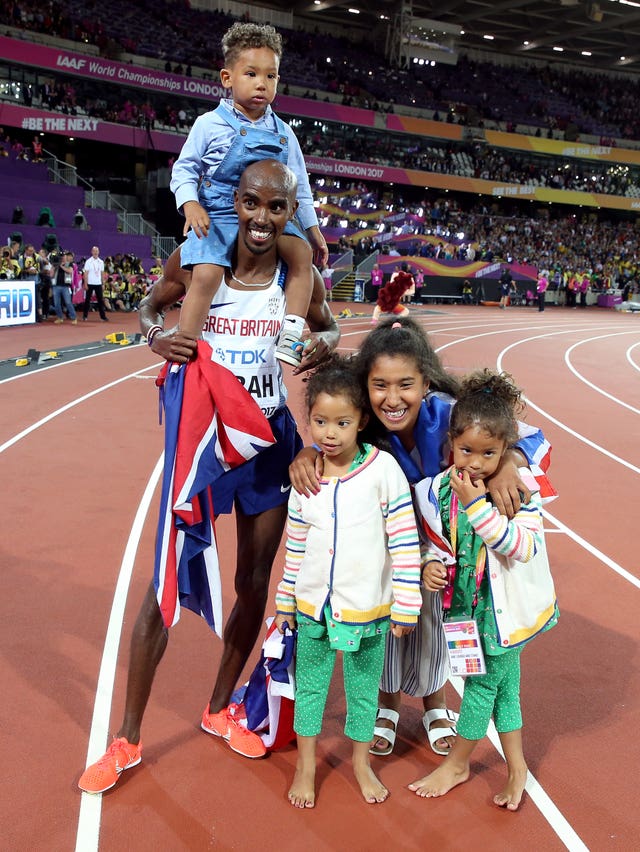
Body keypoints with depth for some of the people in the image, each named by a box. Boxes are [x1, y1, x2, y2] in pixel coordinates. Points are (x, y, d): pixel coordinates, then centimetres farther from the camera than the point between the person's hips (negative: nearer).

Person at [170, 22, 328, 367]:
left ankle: (291, 335, -17)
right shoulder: (210, 125, -1)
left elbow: (299, 186, 17)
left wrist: (313, 230, 14)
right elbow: (184, 171, 2)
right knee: (206, 274, -26)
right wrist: (190, 204, -17)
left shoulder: (283, 134, 10)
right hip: (217, 216, -4)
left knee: (302, 252, -20)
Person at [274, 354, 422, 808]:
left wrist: (406, 605, -10)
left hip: (367, 608, -2)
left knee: (364, 688, 15)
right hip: (313, 606, 3)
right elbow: (295, 546, 6)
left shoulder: (383, 469, -14)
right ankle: (306, 766, 37)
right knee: (309, 685, 16)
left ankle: (362, 762, 39)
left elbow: (405, 541, -11)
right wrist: (286, 602, 11)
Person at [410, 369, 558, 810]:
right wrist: (432, 566, -13)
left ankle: (457, 763, 32)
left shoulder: (521, 488, -21)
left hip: (504, 605, -5)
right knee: (502, 684, 19)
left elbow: (523, 547, -30)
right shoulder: (442, 487, -7)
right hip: (467, 602, 5)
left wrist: (477, 505, -35)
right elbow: (437, 538, 7)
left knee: (482, 681, 9)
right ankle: (516, 767, 36)